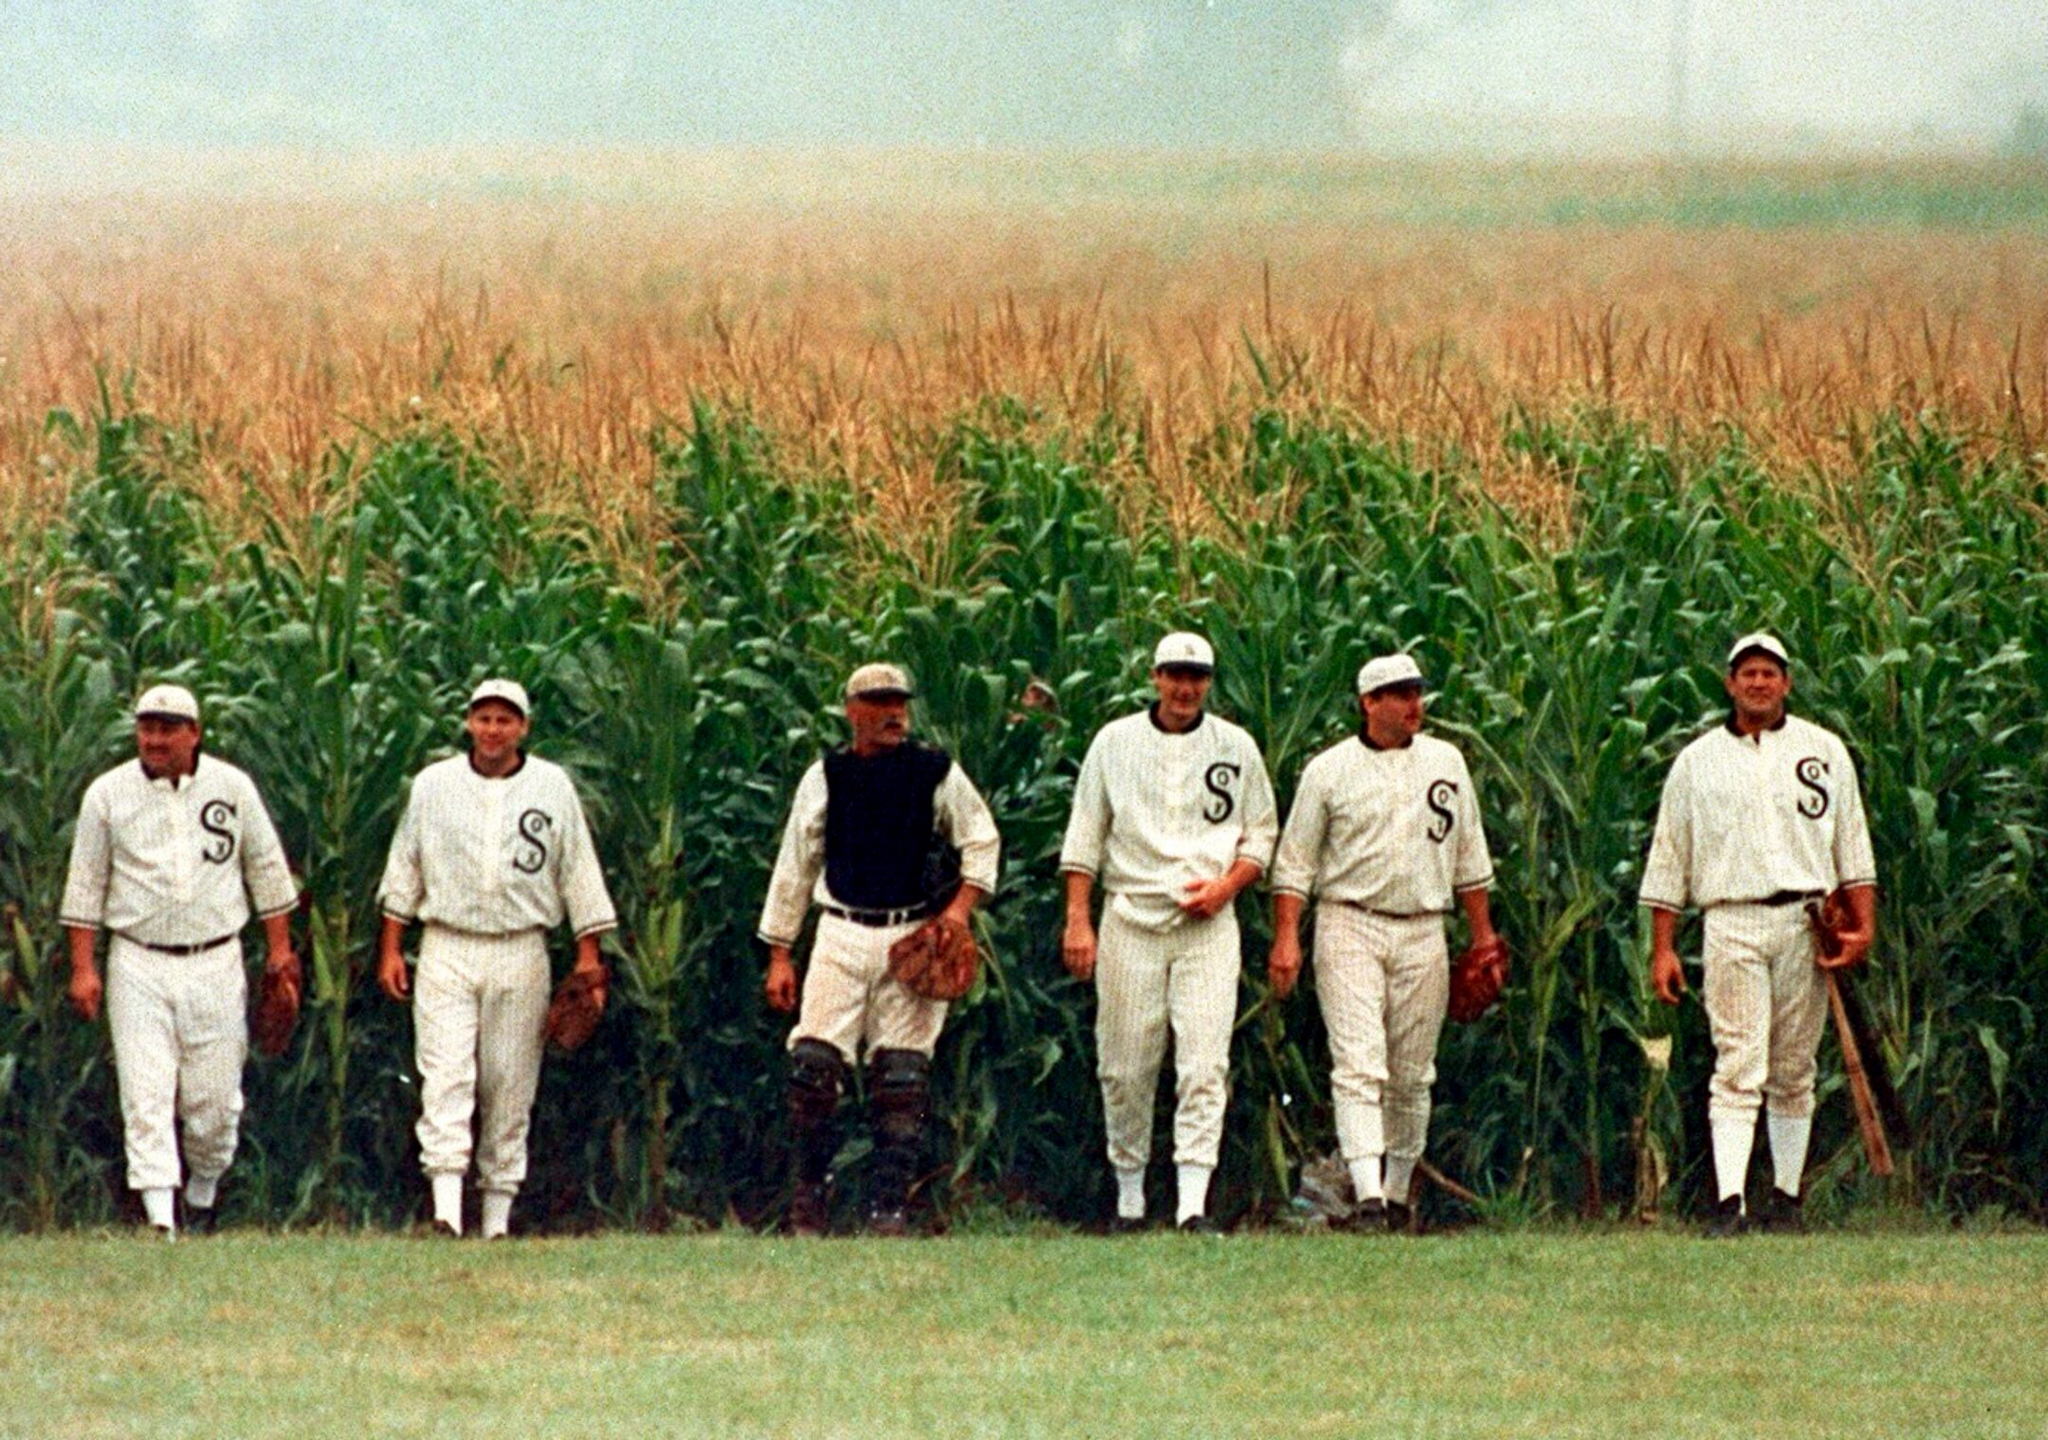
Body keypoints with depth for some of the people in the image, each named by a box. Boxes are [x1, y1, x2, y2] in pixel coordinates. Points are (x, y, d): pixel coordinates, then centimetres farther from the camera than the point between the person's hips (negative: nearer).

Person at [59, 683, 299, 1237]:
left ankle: (202, 1198, 26)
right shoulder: (108, 795, 0)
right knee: (146, 1096, -10)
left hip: (216, 963, 1)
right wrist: (82, 969, -1)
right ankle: (159, 1219, -14)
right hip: (139, 967, -1)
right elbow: (85, 885, 4)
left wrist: (279, 948, 9)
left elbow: (267, 870, 11)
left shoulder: (232, 787, 3)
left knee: (214, 1098, 4)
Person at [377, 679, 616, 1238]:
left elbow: (578, 874, 7)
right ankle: (446, 1207, -22)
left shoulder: (552, 787, 5)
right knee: (446, 1076, -13)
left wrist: (589, 956, 2)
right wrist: (390, 949, 6)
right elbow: (403, 872, 11)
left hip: (520, 955, 0)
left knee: (509, 1087, 3)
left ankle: (498, 1211, 10)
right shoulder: (432, 785, 6)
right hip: (446, 950, 0)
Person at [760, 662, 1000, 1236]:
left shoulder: (937, 773, 4)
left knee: (903, 1076, -2)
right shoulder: (825, 776, 7)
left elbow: (982, 840, 12)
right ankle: (808, 1204, 0)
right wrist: (780, 954, 8)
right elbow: (794, 866, 11)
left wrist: (961, 906, -5)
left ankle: (890, 1207, 4)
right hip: (842, 935, 0)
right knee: (814, 1064, -10)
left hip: (914, 936, 0)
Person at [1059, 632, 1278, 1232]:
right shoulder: (1115, 742, 7)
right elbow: (1084, 837, 7)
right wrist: (1077, 920, -2)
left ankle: (1193, 1202, -16)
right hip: (1131, 920, 0)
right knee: (1125, 1068, 2)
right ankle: (1129, 1197, 15)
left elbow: (1261, 834, 14)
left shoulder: (1236, 748, 8)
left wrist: (1227, 885, -5)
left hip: (1209, 924, 0)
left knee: (1204, 1064, -12)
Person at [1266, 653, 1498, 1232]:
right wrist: (1286, 938, -9)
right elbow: (1295, 862, 1)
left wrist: (1483, 936, 14)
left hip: (1422, 933, 4)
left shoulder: (1445, 763, 11)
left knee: (1412, 1076, 7)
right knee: (1359, 1066, -14)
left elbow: (1468, 858, 17)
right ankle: (1368, 1198, -22)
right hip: (1350, 929, -4)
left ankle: (1398, 1195, 19)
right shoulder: (1329, 771, 0)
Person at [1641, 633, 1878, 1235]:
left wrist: (1863, 923, 0)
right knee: (1738, 1067, -11)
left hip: (1807, 925, 1)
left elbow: (1852, 844, 11)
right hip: (1732, 925, -1)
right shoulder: (1696, 762, 10)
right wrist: (1662, 948, 4)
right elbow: (1668, 860, 11)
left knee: (1794, 1070, 6)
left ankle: (1786, 1197, 14)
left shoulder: (1824, 751, 12)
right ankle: (1730, 1202, -19)